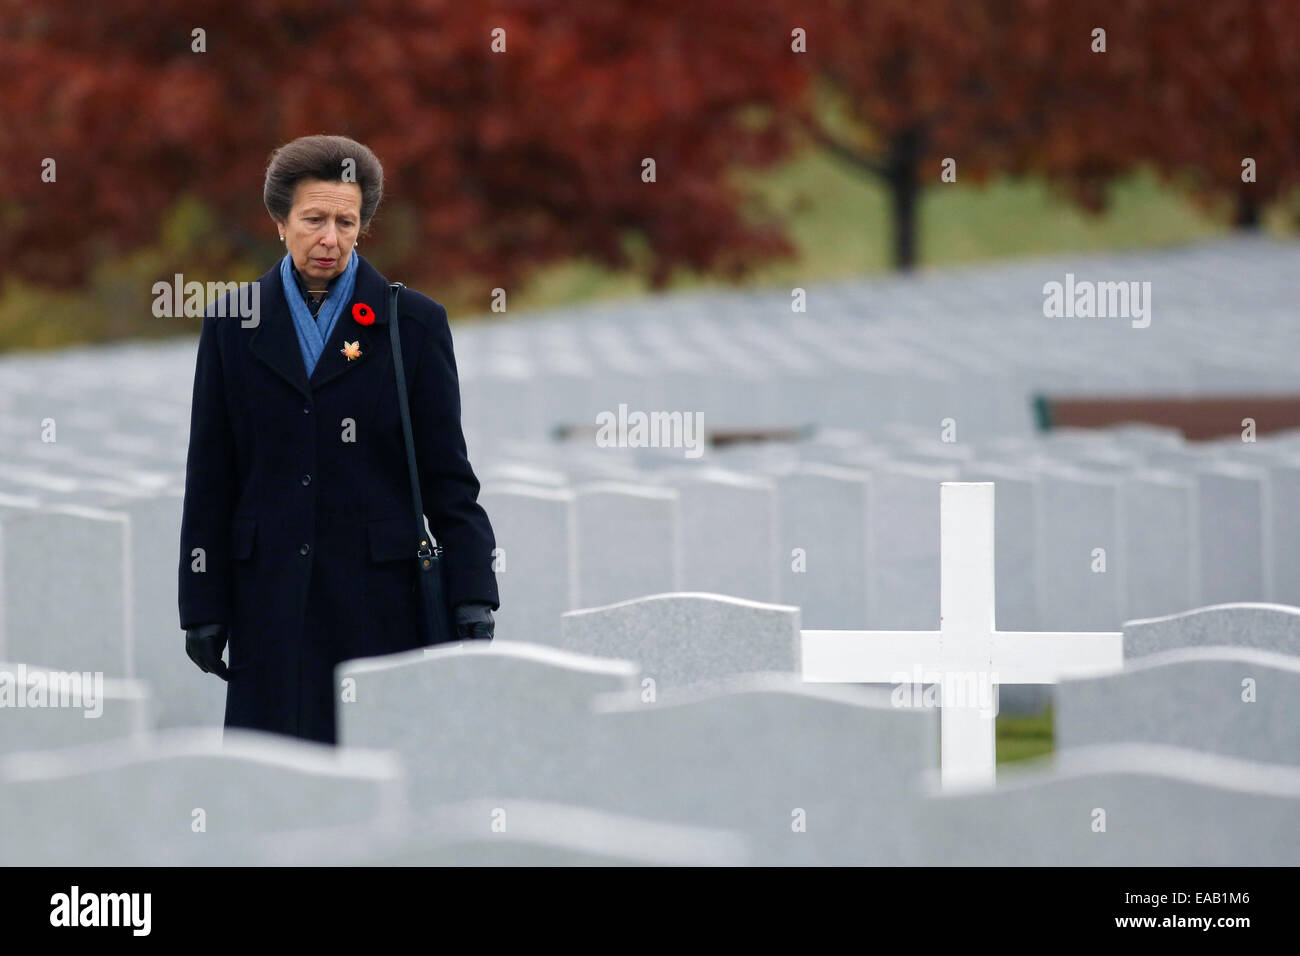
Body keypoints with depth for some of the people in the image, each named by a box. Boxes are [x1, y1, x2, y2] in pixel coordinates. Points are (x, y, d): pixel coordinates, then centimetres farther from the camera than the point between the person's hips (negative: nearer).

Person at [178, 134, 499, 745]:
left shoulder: (413, 323, 4)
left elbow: (447, 474, 3)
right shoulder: (233, 323, 8)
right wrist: (203, 607, 4)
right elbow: (209, 477, 9)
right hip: (270, 598, 1)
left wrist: (472, 597, -5)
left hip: (380, 596, -1)